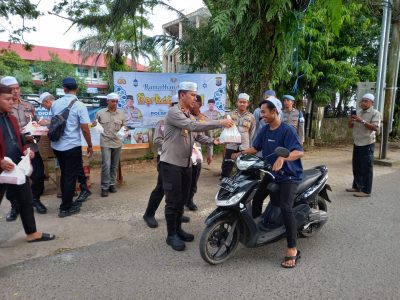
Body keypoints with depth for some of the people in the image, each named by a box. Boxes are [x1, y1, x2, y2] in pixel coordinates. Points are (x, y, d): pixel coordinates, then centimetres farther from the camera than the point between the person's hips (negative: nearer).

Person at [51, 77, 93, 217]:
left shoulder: (55, 103, 4)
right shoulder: (79, 105, -13)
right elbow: (84, 129, -14)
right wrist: (90, 145, 0)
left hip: (56, 145, 6)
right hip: (72, 146, -6)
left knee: (65, 174, 20)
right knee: (71, 176, 5)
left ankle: (66, 200, 32)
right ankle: (65, 208, 12)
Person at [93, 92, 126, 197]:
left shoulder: (121, 114, 6)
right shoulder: (100, 113, 1)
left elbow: (124, 126, 11)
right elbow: (94, 125, 7)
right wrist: (94, 125, -15)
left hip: (117, 143, 3)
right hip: (105, 143, -3)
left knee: (114, 166, 11)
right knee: (106, 165, -8)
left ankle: (112, 184, 24)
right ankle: (105, 187, 2)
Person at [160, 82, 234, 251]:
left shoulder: (189, 116, 15)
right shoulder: (173, 112, -14)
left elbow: (197, 135, 15)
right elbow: (194, 126, -26)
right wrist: (220, 123, -25)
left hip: (186, 164, 8)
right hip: (171, 164, -8)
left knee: (182, 199, 15)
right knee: (173, 201, -1)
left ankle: (178, 229, 30)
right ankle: (171, 235, 13)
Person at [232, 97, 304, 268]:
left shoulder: (287, 130, -18)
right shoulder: (265, 130, 4)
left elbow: (299, 152, -28)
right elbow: (255, 148, 9)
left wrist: (282, 158, -46)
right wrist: (240, 154, -8)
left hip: (289, 175, -8)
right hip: (271, 174, 8)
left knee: (285, 208, -22)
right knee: (256, 198, 10)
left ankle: (292, 250, -14)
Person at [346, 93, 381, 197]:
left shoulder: (375, 113, -8)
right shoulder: (359, 112, 13)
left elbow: (376, 128, -21)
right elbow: (351, 127, 16)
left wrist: (362, 121, -27)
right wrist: (350, 121, -6)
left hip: (367, 144, -7)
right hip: (357, 143, 7)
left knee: (366, 168, -3)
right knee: (356, 167, 14)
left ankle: (366, 191, 2)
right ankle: (356, 186, 25)